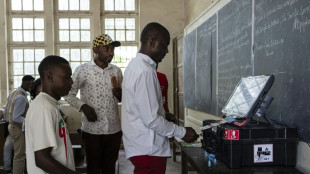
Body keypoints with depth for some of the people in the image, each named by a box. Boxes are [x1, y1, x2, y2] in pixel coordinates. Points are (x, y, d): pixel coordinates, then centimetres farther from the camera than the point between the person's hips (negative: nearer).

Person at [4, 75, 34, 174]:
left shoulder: (14, 93, 9)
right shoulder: (21, 97, -21)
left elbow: (6, 112, 16)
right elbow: (16, 117, -24)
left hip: (12, 126, 10)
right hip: (19, 128, -10)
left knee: (18, 154, 18)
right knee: (20, 155, -2)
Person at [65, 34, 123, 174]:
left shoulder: (116, 71, 7)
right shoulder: (83, 70, -5)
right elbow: (69, 94, 2)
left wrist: (119, 94, -8)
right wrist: (83, 106, -15)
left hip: (114, 129, 3)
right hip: (92, 130, -3)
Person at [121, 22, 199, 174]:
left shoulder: (135, 65, 9)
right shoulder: (145, 72, -21)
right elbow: (151, 120, -23)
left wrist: (164, 114, 14)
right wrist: (182, 133, -13)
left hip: (139, 145, 10)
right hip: (148, 150, -10)